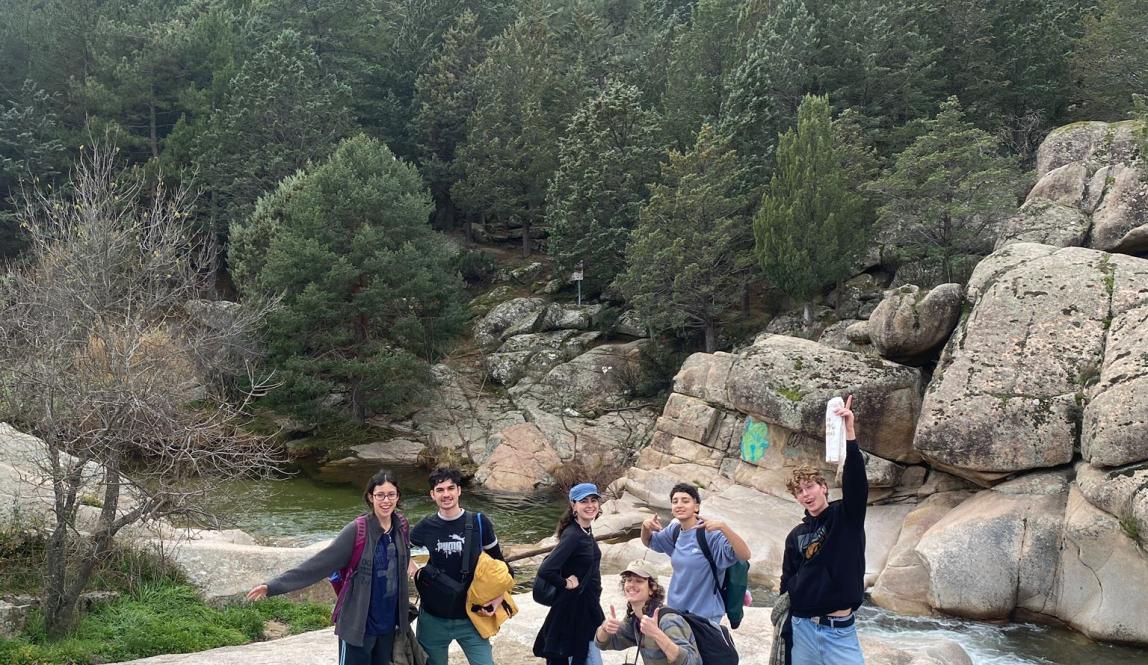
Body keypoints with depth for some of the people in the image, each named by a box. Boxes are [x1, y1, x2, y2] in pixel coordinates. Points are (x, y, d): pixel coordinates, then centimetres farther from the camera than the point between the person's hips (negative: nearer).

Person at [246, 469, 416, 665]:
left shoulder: (401, 525, 0)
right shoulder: (357, 531, -16)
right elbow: (320, 562, -19)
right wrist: (275, 585, -26)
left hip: (389, 624, 5)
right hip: (358, 623, -5)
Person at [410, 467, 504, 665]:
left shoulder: (479, 523, -5)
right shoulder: (424, 528, -3)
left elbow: (497, 562, 8)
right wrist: (416, 570, -4)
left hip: (470, 618, -1)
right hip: (433, 619, 1)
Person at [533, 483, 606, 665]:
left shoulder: (587, 531, 6)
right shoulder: (572, 535, -22)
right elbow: (545, 571, -31)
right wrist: (566, 584, -16)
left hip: (588, 607, 9)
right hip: (574, 609, -9)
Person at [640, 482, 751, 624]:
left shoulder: (710, 533, -19)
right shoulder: (675, 531, 1)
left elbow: (744, 555, -28)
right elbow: (648, 542, 19)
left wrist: (723, 526, -41)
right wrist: (645, 526, -3)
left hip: (705, 615, -6)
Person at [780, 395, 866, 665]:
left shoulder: (847, 517, 0)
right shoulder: (795, 536, 10)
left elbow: (856, 482, -18)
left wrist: (849, 433, -31)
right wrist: (784, 627, 9)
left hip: (840, 631, -3)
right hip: (801, 629, 3)